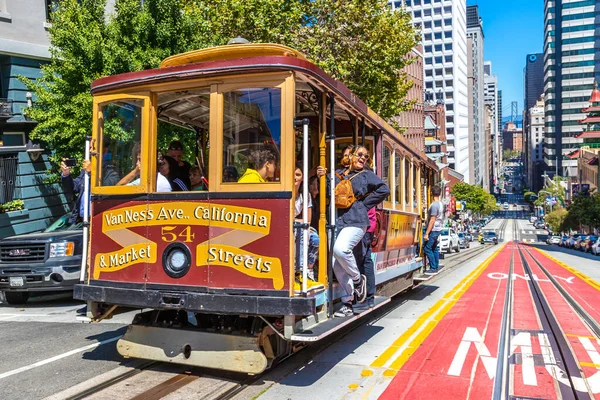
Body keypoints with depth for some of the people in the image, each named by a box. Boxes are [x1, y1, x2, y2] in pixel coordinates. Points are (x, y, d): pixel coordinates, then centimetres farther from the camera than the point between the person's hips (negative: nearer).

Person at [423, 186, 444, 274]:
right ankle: (436, 267, 18)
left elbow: (432, 220, -21)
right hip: (438, 229, 9)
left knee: (427, 248, -7)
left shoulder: (434, 205, -19)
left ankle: (433, 268, -6)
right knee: (434, 248, 14)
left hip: (433, 230, -9)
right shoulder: (440, 204, 10)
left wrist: (427, 233, -20)